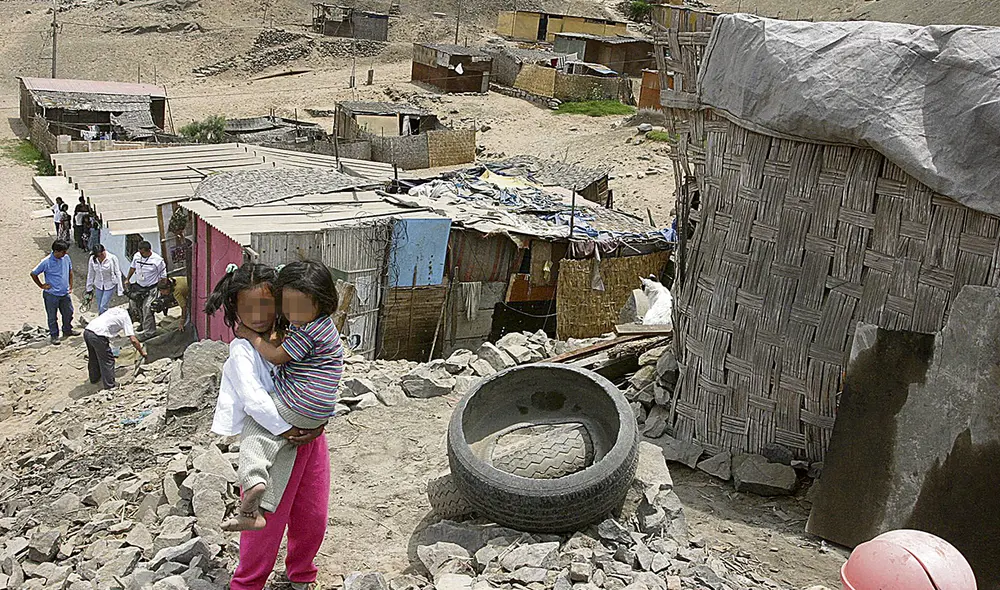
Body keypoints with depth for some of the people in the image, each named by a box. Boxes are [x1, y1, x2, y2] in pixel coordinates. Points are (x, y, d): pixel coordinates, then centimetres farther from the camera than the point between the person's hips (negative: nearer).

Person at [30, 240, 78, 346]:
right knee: (52, 316, 8)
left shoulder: (66, 258, -4)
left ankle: (67, 331, 38)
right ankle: (54, 335, 22)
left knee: (68, 313, 17)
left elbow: (70, 272, 12)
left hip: (65, 293, 5)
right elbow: (33, 274, -7)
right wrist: (42, 286, -3)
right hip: (51, 294, -5)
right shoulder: (46, 262, -19)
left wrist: (71, 286, 10)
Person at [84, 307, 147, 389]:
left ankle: (94, 378, 47)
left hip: (87, 331, 8)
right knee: (108, 361, 6)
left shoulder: (115, 310, 23)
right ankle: (110, 387, 10)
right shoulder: (126, 317, 2)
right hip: (98, 336, -8)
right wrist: (142, 352, 7)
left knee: (93, 358, 29)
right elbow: (133, 340, -3)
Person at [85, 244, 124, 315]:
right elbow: (90, 274, 4)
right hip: (98, 286, 4)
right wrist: (89, 288, 10)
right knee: (99, 309, 11)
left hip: (110, 286, -4)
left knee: (103, 307, -10)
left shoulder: (112, 258, -18)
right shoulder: (92, 259, -9)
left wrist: (119, 289, -12)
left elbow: (118, 274, -12)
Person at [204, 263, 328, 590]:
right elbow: (254, 400, -26)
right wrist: (288, 430, -25)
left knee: (313, 517, 16)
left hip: (310, 436, 6)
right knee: (267, 520, 4)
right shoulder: (242, 352, -14)